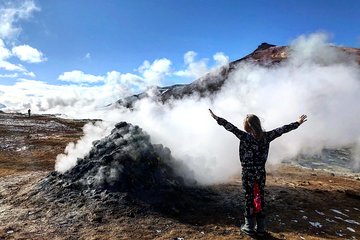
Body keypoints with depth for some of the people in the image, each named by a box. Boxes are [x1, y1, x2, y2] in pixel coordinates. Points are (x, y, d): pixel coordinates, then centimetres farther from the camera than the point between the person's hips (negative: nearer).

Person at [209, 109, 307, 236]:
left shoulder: (245, 136, -15)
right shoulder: (266, 136, -2)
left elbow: (231, 127, -17)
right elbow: (282, 130, 6)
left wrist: (217, 119, -12)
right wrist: (297, 123, 17)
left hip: (248, 173, -4)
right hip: (261, 173, 4)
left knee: (249, 198, 7)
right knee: (260, 198, 13)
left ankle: (249, 227, 18)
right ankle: (260, 228, 23)